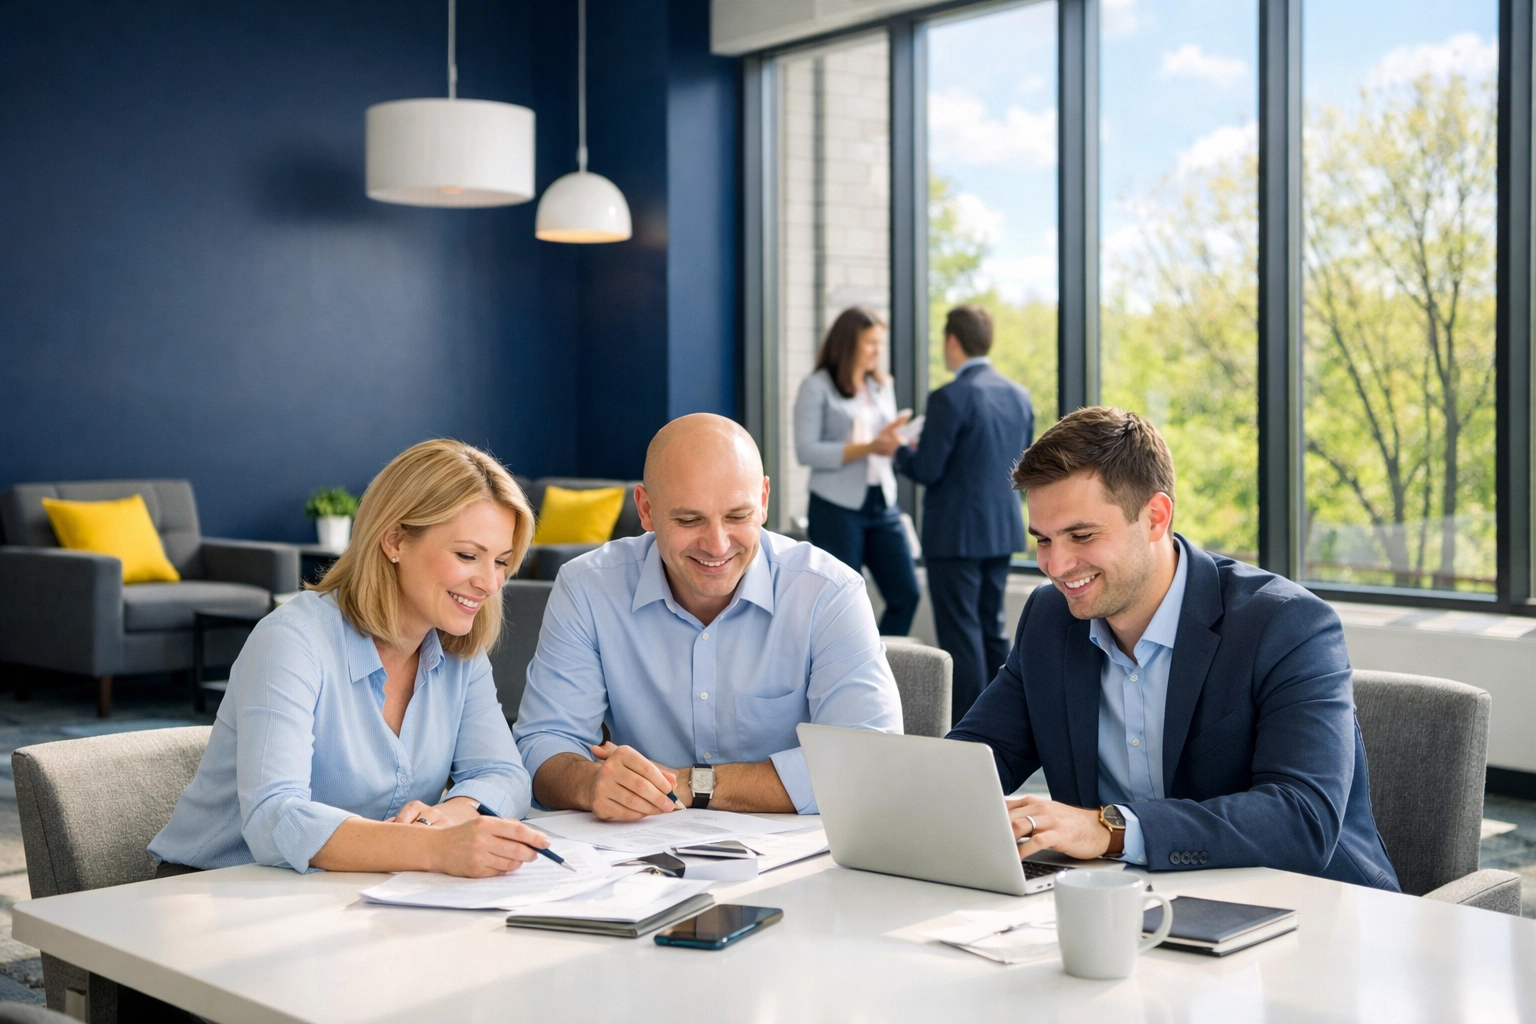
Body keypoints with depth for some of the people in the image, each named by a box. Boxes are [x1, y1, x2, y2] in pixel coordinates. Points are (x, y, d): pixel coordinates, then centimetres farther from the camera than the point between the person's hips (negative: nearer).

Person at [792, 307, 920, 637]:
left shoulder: (882, 386, 15)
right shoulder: (817, 387, -4)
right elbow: (806, 451, -13)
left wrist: (898, 439, -3)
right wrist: (868, 447, -20)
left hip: (883, 504, 6)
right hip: (837, 508, -6)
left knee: (906, 595, 2)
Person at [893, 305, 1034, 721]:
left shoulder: (950, 398, -17)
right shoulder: (1019, 395, 6)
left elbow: (926, 470, -16)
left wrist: (901, 451, 3)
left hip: (956, 533, -7)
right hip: (1004, 529, 7)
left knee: (960, 632, 0)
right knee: (993, 628, 17)